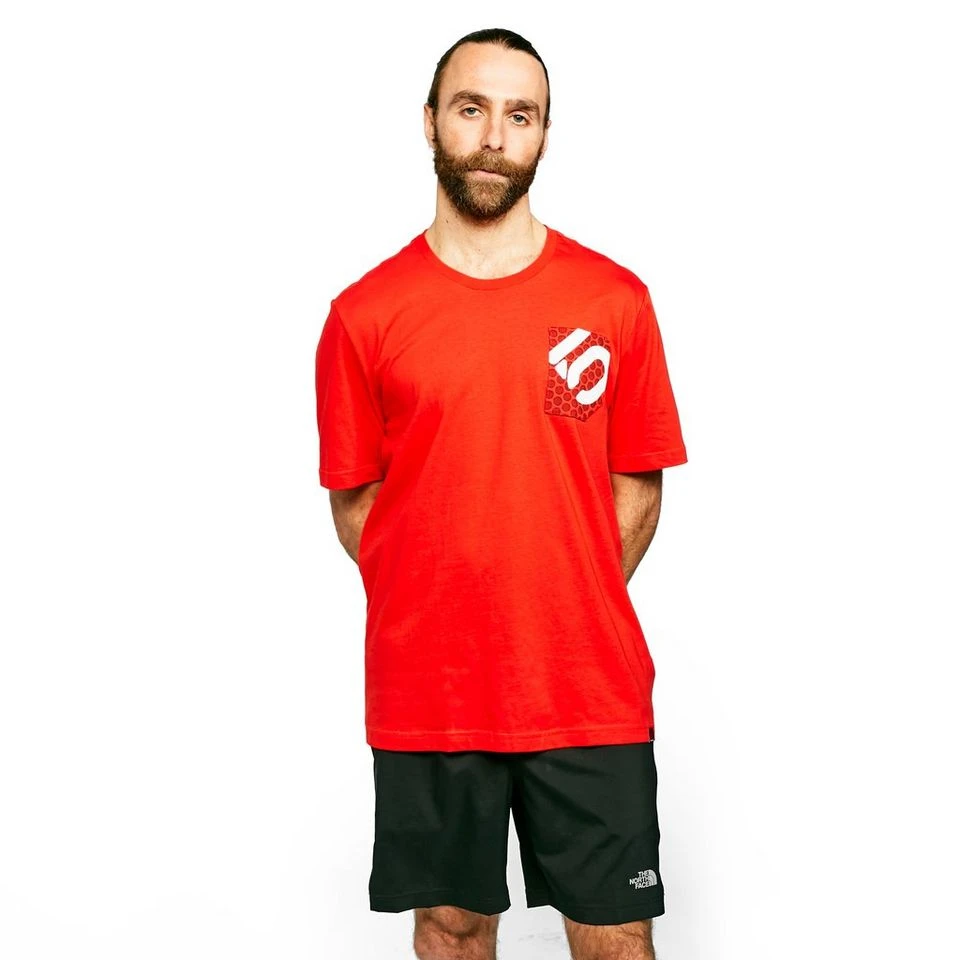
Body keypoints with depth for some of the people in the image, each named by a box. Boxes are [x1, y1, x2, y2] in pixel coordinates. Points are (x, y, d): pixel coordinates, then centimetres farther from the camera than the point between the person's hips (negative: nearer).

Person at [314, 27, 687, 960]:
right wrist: (433, 625, 0)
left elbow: (636, 489, 4)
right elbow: (355, 500, 4)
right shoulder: (364, 314, 0)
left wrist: (568, 618, -1)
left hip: (590, 692, 0)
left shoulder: (615, 299, 1)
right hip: (424, 697, 0)